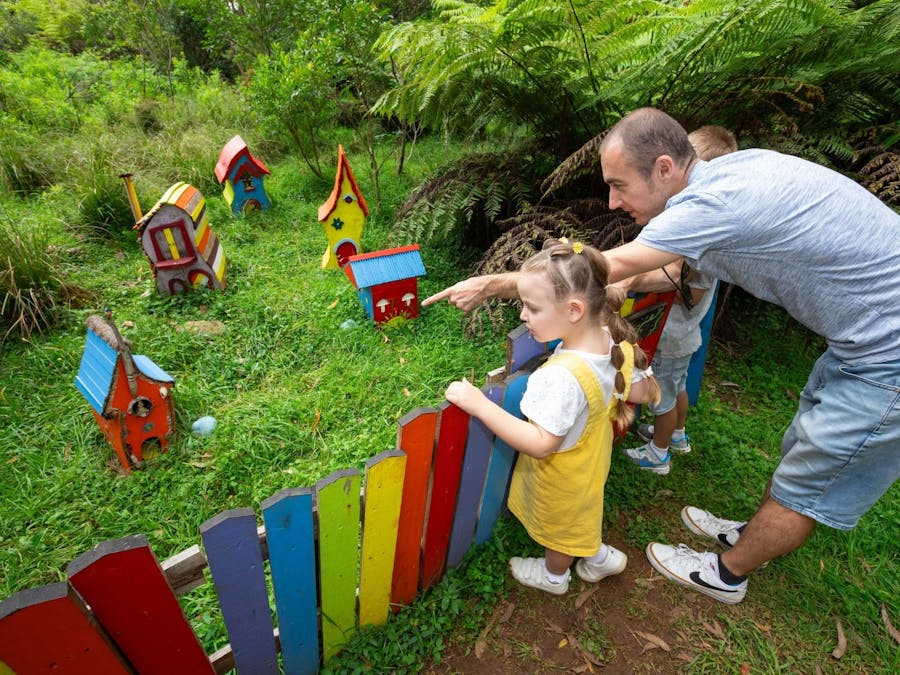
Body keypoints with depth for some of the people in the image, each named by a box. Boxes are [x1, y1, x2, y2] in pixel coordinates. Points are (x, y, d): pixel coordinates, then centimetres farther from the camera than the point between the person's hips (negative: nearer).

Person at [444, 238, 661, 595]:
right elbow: (643, 392, -4)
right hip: (590, 462, 6)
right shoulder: (616, 343, -19)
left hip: (561, 481, -6)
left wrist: (479, 404, -37)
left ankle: (554, 576, 54)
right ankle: (598, 557, 57)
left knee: (559, 528, 25)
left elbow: (540, 444, -37)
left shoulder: (563, 377, -43)